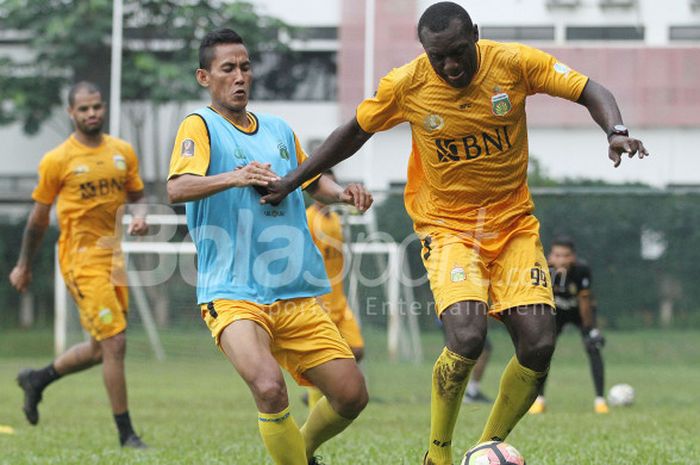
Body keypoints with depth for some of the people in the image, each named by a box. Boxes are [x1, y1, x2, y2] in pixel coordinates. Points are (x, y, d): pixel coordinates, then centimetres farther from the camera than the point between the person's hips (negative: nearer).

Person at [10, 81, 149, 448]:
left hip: (113, 255, 6)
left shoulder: (123, 152, 7)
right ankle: (126, 433, -3)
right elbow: (39, 216, 3)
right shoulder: (57, 161, -6)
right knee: (114, 342, -12)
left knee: (101, 348, 14)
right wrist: (23, 265, 10)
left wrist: (140, 215, -6)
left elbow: (137, 195, 18)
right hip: (81, 258, -6)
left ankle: (37, 380, 38)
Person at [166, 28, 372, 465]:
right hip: (233, 294, -6)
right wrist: (234, 177, -37)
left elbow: (313, 182, 31)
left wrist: (341, 192, 7)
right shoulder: (200, 126, -2)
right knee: (270, 388, -29)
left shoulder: (279, 130, 16)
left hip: (297, 295, 6)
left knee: (352, 396, 0)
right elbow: (177, 189, -20)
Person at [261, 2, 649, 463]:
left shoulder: (514, 63, -11)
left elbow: (591, 92, -7)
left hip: (513, 220, 2)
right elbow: (355, 132, 5)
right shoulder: (405, 85, -11)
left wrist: (616, 131, -27)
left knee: (539, 345, -9)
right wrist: (293, 180, 7)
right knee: (467, 338, -25)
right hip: (448, 225, -2)